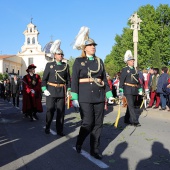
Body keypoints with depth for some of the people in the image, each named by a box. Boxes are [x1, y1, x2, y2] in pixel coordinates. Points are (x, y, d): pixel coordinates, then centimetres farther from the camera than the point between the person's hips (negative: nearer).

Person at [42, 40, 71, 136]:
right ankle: (47, 128, 22)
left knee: (61, 111, 3)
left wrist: (68, 90, 1)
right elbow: (44, 78, 3)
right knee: (50, 110, 3)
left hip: (62, 91, 2)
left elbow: (68, 79, 8)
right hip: (51, 90, -1)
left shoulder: (66, 65, 8)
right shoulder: (49, 65, 4)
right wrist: (44, 89, -7)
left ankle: (60, 130, 12)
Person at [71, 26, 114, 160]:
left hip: (99, 96, 4)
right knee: (87, 123, -5)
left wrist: (109, 94, 7)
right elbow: (74, 80, -4)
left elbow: (104, 79, 13)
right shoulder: (78, 61, 1)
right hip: (85, 97, -4)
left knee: (98, 123, 5)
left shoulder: (99, 61, 12)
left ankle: (95, 150, 18)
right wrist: (74, 97, -10)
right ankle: (78, 143, 23)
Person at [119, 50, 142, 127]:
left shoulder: (135, 70, 15)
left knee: (131, 105, 11)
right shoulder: (125, 69, -3)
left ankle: (127, 119, 23)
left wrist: (140, 89, 15)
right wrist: (121, 90, -16)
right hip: (128, 90, -6)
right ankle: (135, 121, -12)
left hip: (135, 90, 6)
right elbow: (121, 80, -9)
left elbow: (138, 80, 19)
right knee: (131, 106, -11)